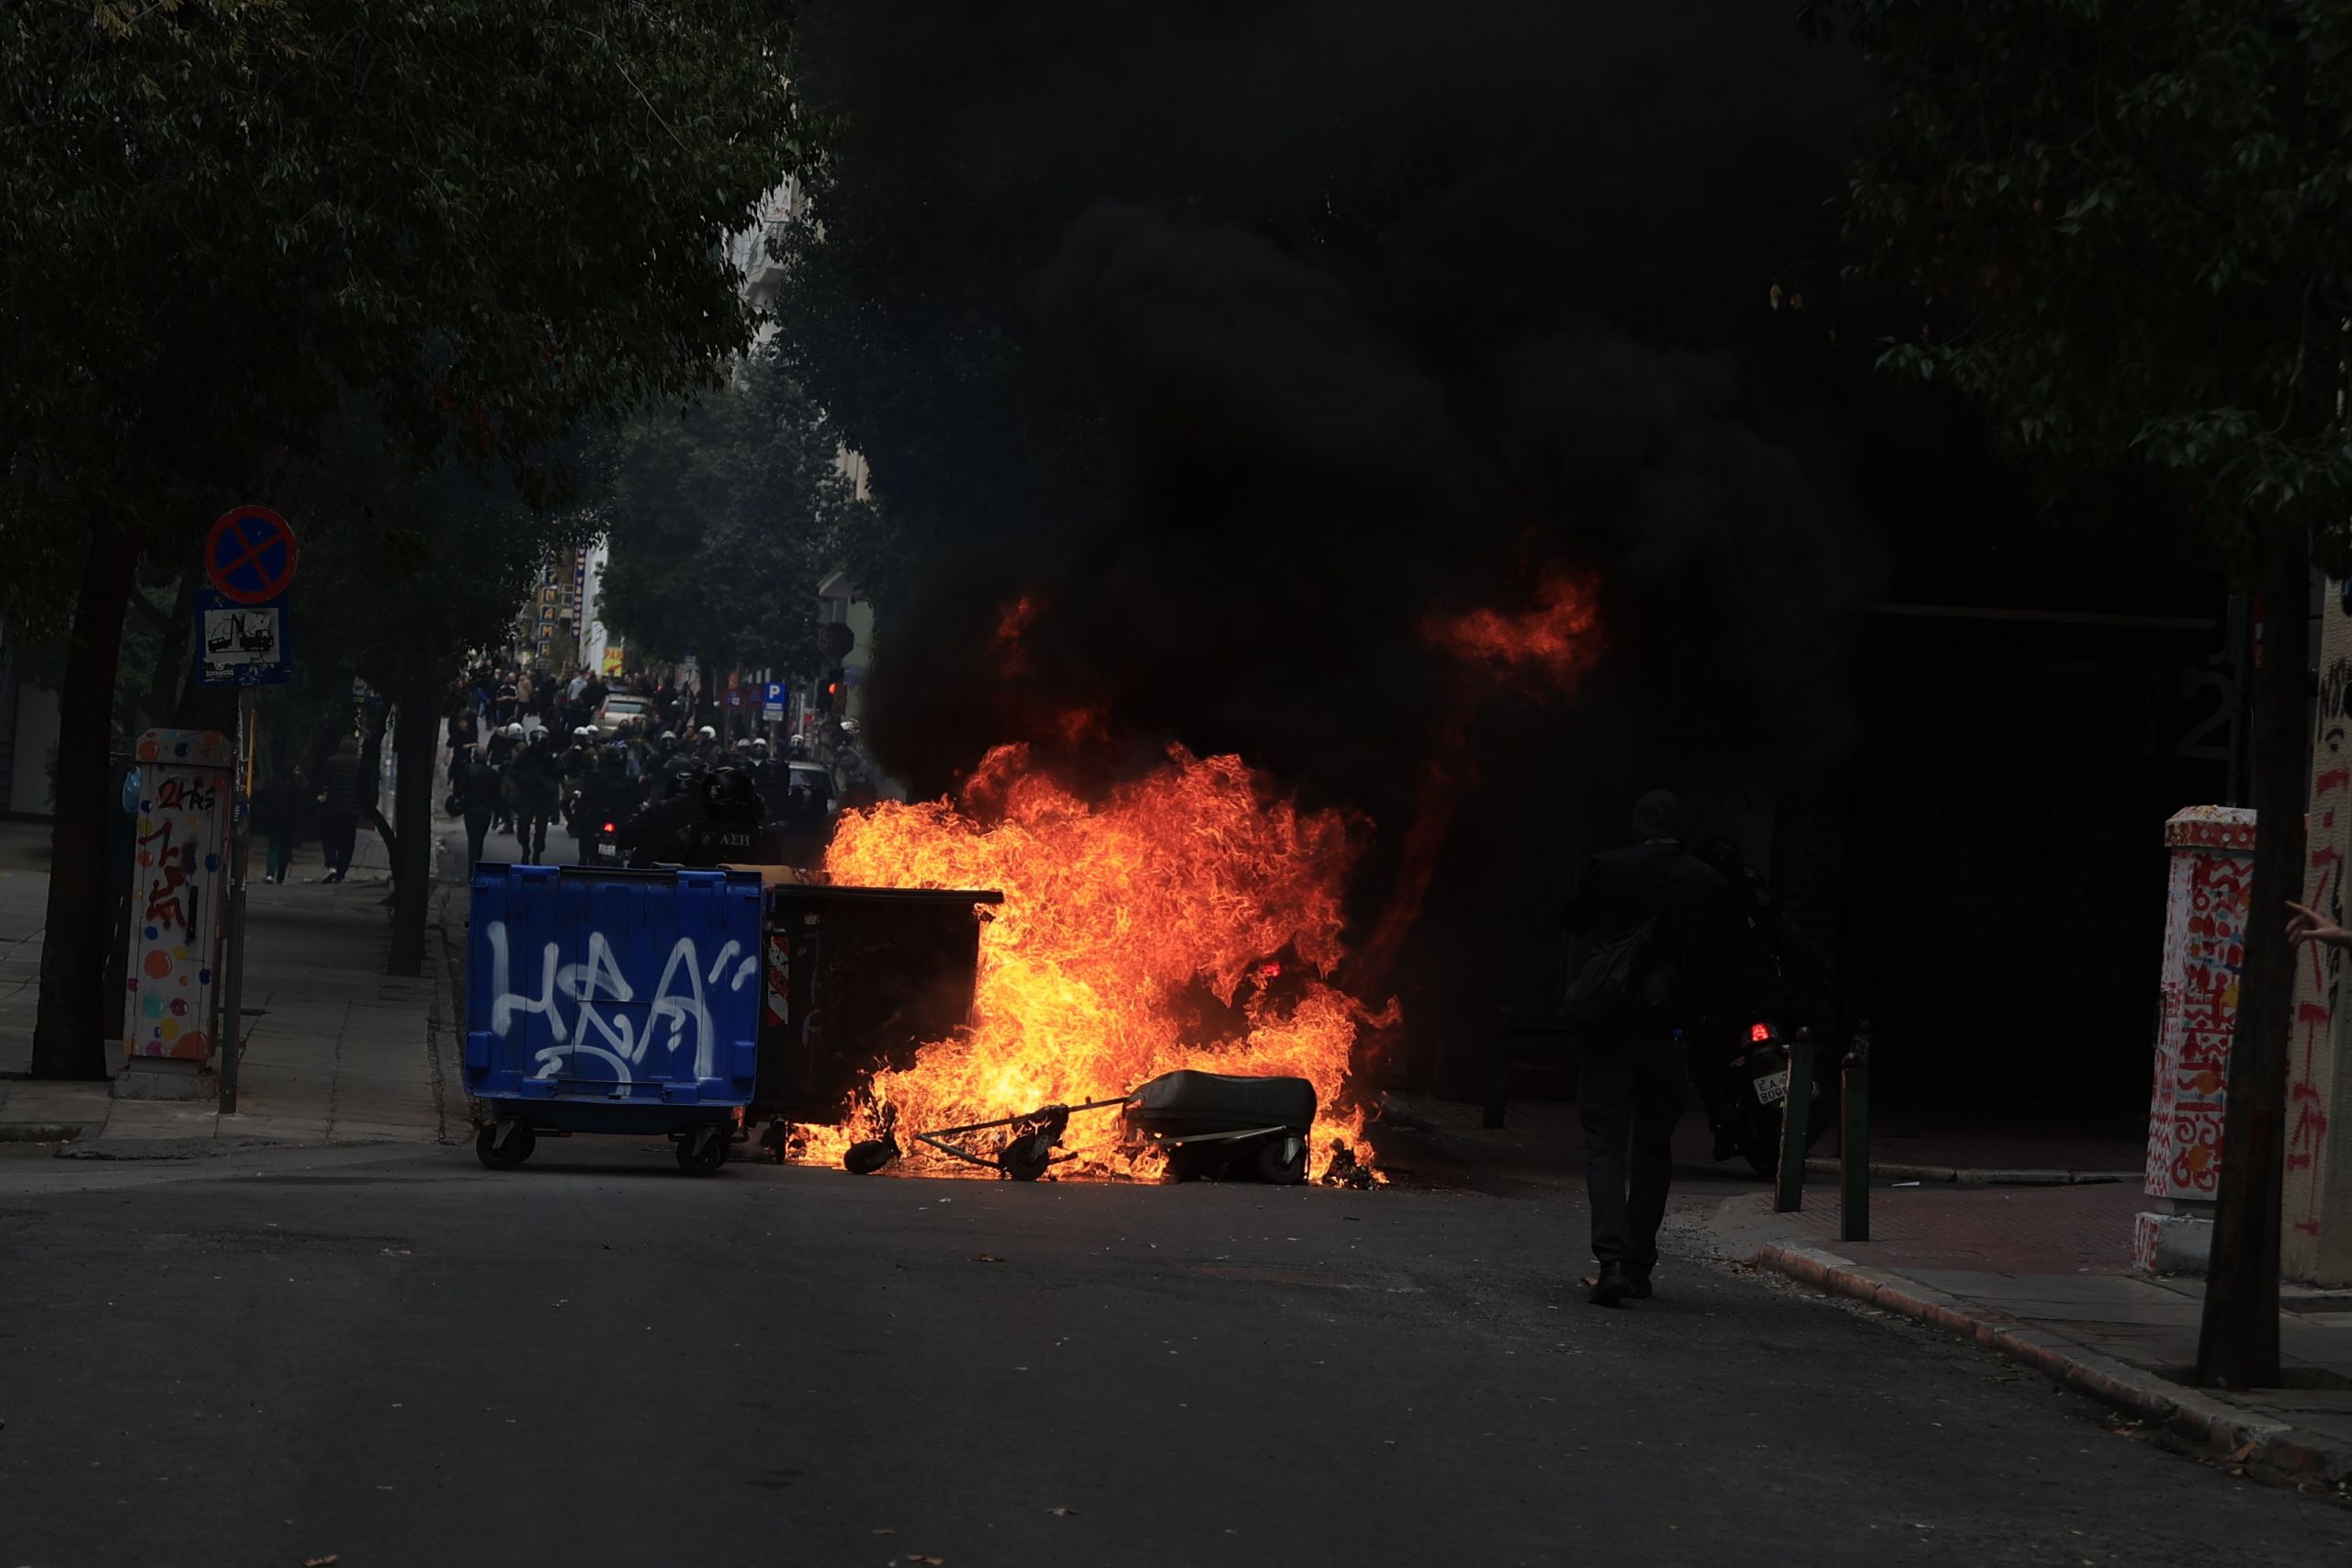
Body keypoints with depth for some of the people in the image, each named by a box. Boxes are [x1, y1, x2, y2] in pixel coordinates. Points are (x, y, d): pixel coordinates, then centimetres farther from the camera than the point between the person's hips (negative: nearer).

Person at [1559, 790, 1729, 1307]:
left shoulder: (1610, 868, -5)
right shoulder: (1709, 883, -2)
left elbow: (1573, 919, 10)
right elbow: (1715, 954, 6)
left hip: (1609, 1028, -2)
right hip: (1666, 1030, 2)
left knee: (1605, 1143, -3)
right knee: (1653, 1150, 14)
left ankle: (1613, 1259, -22)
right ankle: (1639, 1267, 17)